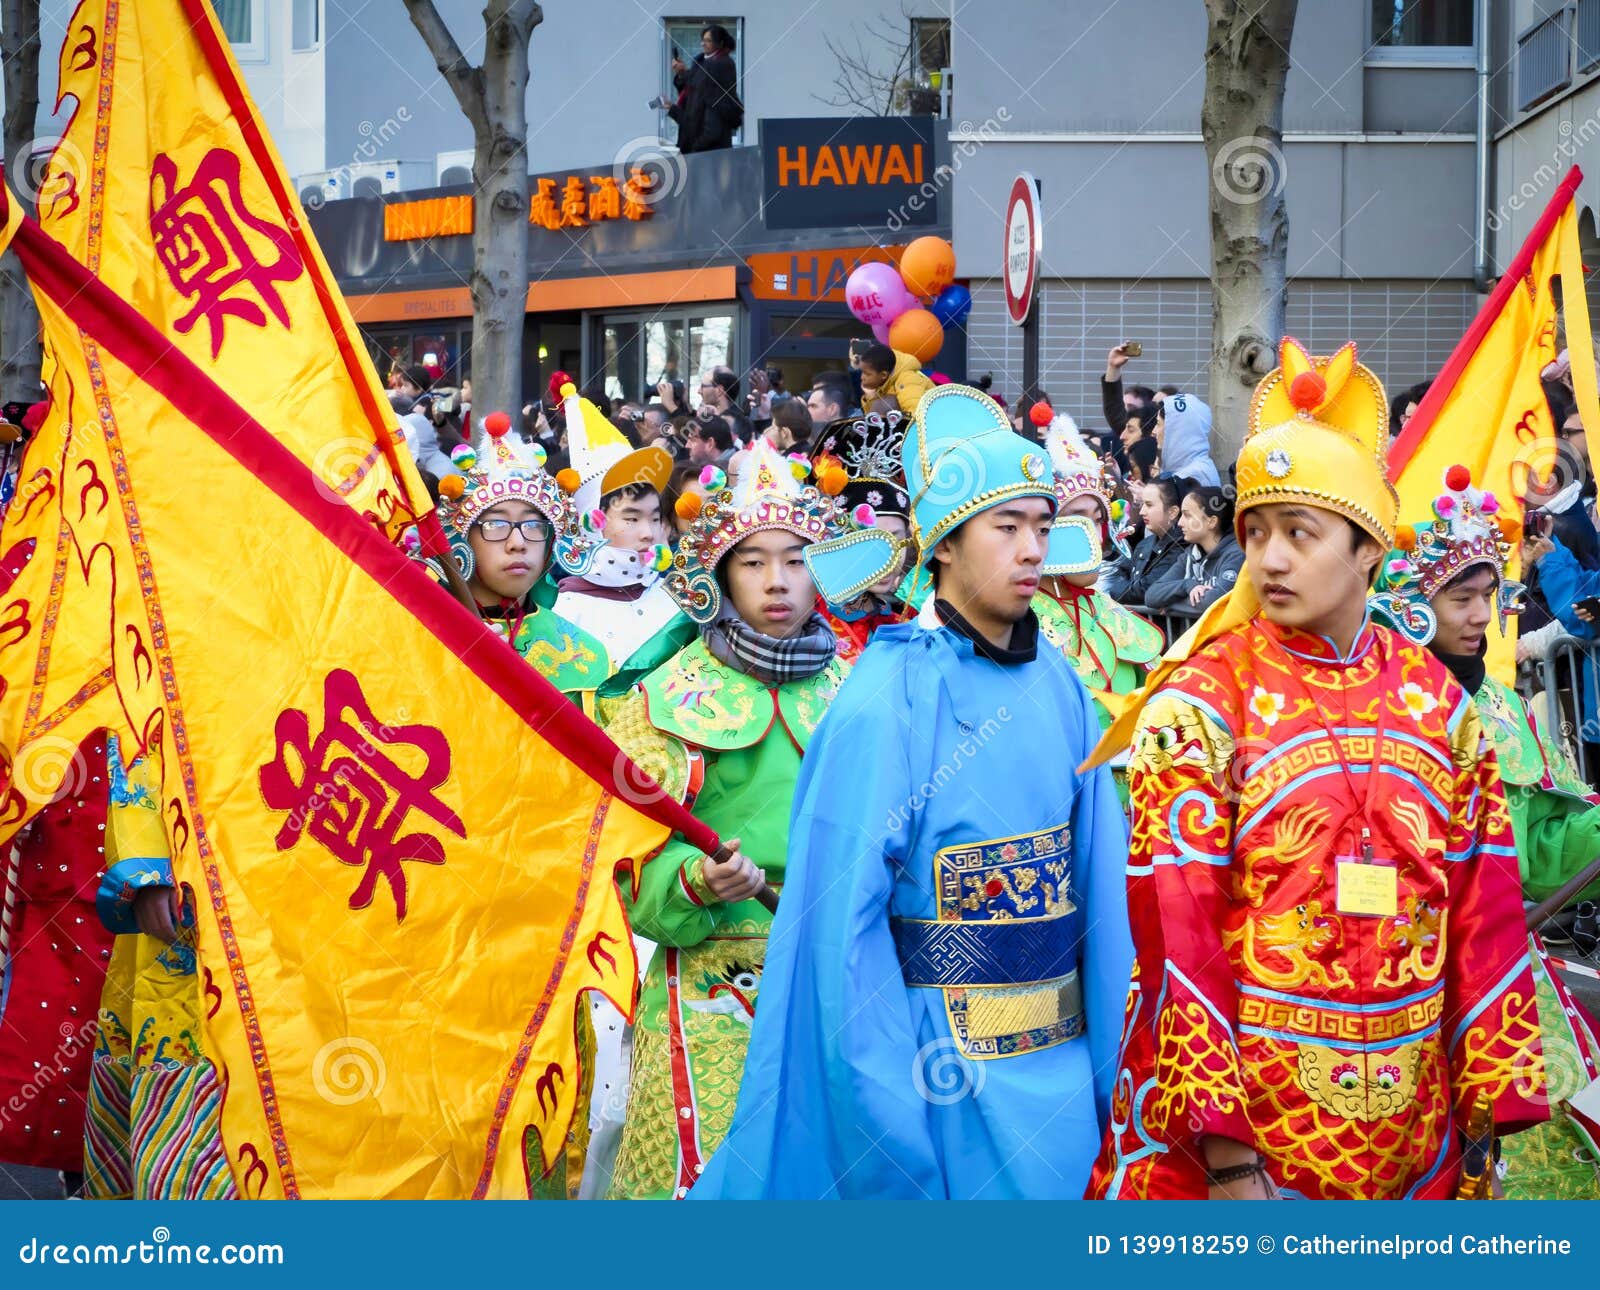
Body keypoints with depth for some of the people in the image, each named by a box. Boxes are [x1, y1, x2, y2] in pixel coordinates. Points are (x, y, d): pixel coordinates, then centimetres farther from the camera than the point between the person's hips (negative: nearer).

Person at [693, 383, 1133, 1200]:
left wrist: (1108, 1064, 2)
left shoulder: (1058, 688, 4)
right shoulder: (886, 696, -13)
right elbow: (844, 911, -15)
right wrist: (888, 1119, -17)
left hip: (1062, 1062, 5)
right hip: (943, 1066, -5)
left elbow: (1100, 880, 6)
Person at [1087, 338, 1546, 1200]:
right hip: (1248, 1103, -3)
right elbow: (1175, 920, -12)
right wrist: (1222, 1148, -16)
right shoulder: (1201, 701, -8)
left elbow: (1484, 908, 6)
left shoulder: (1435, 700, 4)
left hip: (1409, 1120, 4)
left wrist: (1489, 1104, 2)